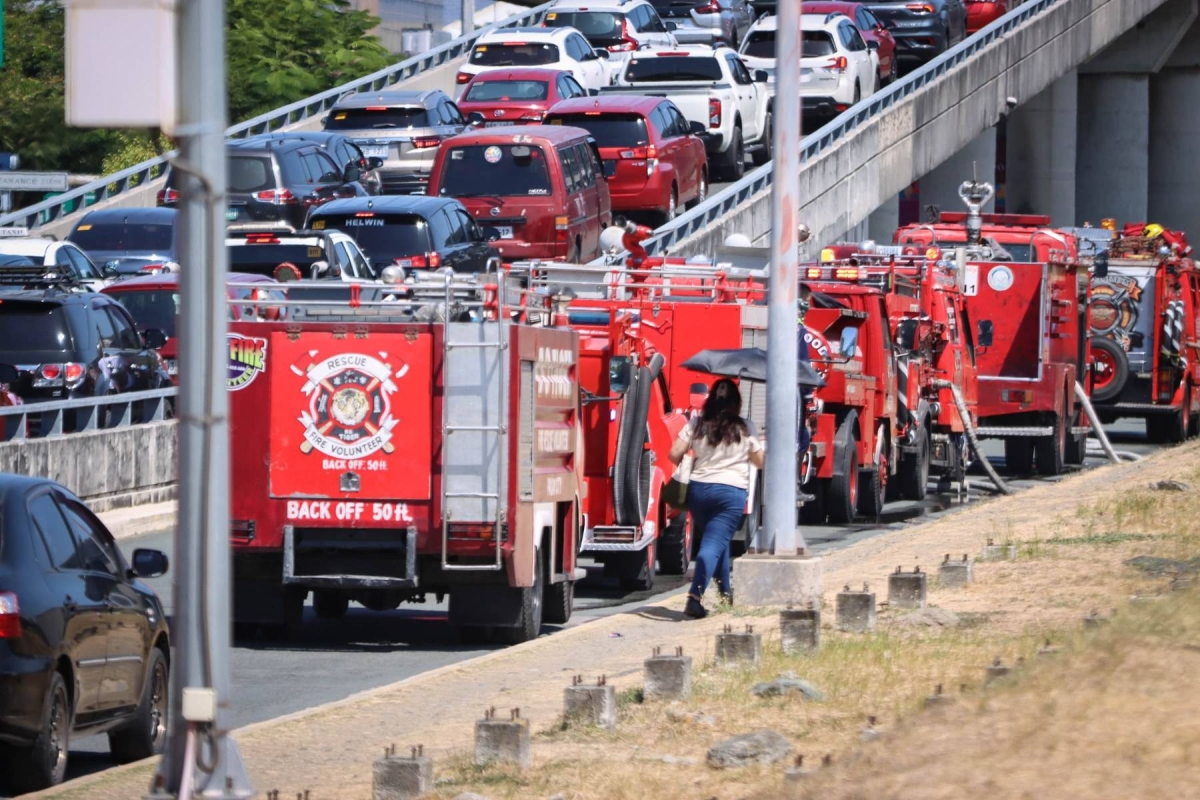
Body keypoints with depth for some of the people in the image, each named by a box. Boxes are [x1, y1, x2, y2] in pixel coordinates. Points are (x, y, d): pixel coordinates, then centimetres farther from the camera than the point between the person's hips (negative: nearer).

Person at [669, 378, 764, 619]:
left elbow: (675, 454, -3)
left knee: (717, 539, 23)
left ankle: (725, 589, 34)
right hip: (732, 491, -3)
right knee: (714, 543, -7)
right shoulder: (745, 428, -3)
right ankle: (695, 595, -22)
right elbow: (760, 462, 3)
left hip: (698, 488, 3)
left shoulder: (697, 424, 0)